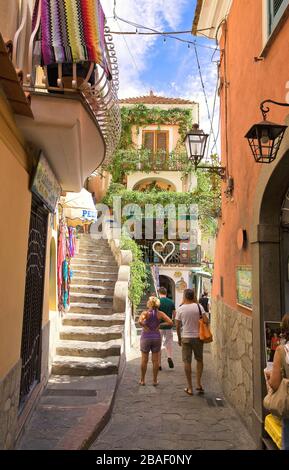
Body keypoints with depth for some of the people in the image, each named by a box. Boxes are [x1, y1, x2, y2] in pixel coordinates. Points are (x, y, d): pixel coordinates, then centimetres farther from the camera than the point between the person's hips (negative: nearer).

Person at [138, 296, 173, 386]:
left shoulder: (145, 313, -11)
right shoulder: (160, 313, -4)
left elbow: (140, 321, -30)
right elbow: (170, 322, -11)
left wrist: (145, 327, -13)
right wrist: (160, 325, -3)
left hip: (146, 337, -2)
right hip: (156, 337, 2)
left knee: (144, 360, 11)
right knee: (155, 360, 11)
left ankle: (142, 380, 20)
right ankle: (155, 380, 18)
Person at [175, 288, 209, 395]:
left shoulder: (180, 309, -5)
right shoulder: (198, 306, -6)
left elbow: (177, 326, -1)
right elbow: (206, 321, -12)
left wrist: (179, 339, 11)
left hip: (186, 337, 0)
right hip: (198, 337, 1)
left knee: (187, 362, 7)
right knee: (199, 360, 18)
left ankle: (190, 388, 13)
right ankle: (198, 384, 14)